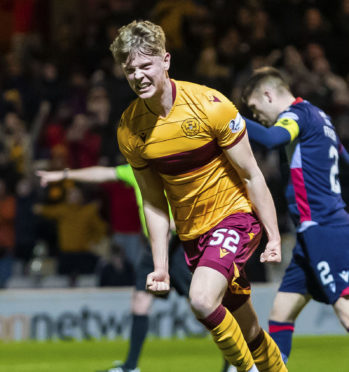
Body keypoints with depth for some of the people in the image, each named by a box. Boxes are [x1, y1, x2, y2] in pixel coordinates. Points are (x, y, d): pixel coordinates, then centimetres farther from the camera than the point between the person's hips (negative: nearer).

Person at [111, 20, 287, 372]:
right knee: (249, 333, 8)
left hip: (234, 214, -5)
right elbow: (153, 202, 4)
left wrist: (274, 237, -11)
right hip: (191, 232, 5)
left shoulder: (210, 105, -18)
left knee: (202, 300, -28)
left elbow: (252, 175, -10)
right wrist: (160, 266, 0)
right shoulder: (129, 129, -6)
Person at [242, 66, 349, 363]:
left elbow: (272, 138, -30)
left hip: (322, 229, -10)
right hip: (315, 234, 10)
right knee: (282, 310, 8)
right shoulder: (318, 117, 20)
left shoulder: (298, 113, -8)